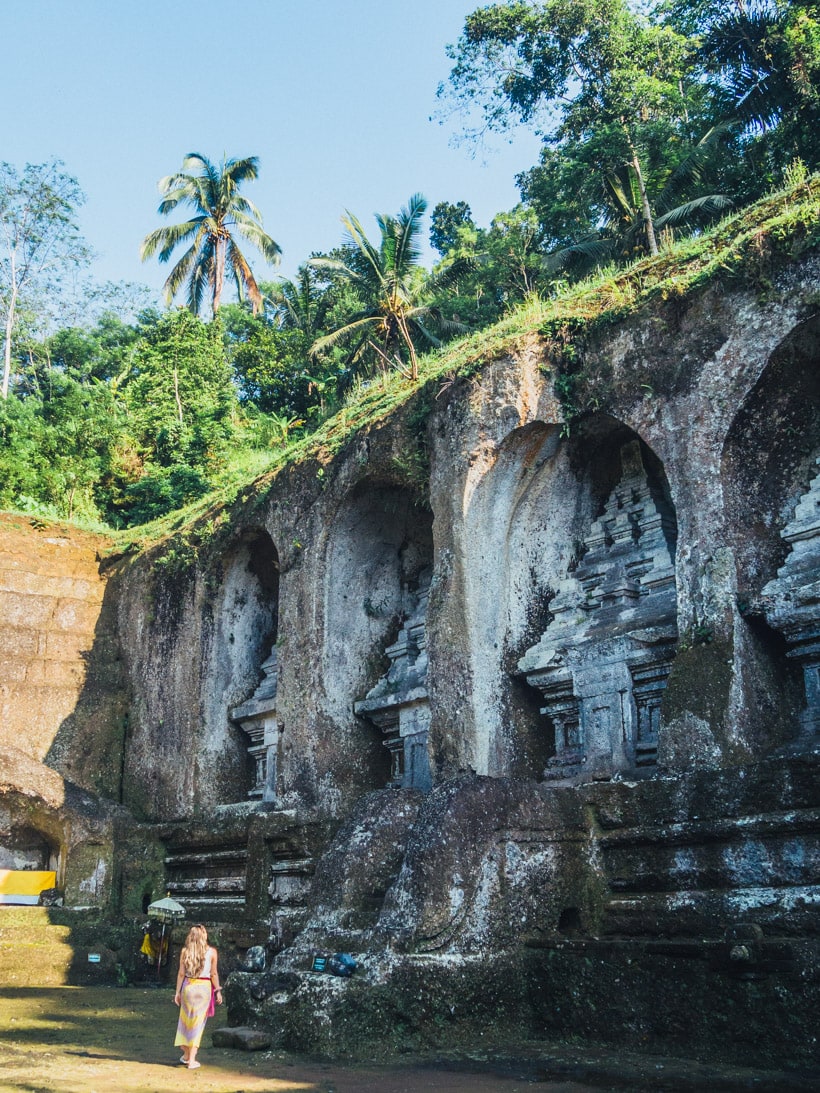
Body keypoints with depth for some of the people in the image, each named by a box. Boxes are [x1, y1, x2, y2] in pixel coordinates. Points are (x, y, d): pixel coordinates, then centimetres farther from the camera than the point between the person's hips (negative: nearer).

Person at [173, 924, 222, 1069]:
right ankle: (191, 1060, 6)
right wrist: (218, 991, 7)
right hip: (204, 987, -1)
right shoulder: (212, 952, -4)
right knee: (198, 1023, 5)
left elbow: (181, 973, 0)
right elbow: (214, 974, -2)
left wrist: (178, 992, 6)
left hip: (188, 986, 1)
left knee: (186, 1020, 17)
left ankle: (186, 1054, 26)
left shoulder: (185, 951, -1)